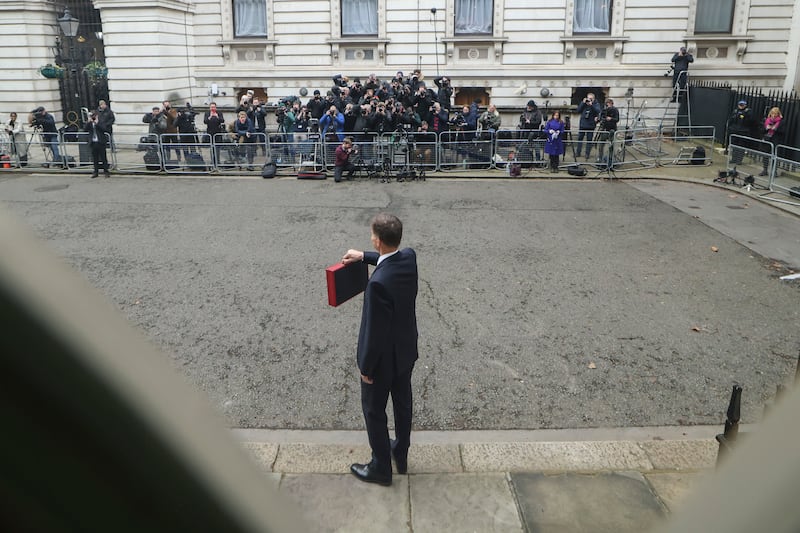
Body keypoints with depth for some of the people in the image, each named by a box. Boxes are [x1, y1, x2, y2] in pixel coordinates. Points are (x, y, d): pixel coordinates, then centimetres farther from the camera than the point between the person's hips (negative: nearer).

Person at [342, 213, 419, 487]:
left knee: (374, 411, 15)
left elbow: (375, 329, -27)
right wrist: (364, 256, 16)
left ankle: (381, 467, 32)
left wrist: (366, 366, -13)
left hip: (384, 357, -7)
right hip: (406, 350, 8)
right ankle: (401, 454, 45)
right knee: (403, 404, 24)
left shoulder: (379, 282, -36)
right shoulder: (409, 256, -13)